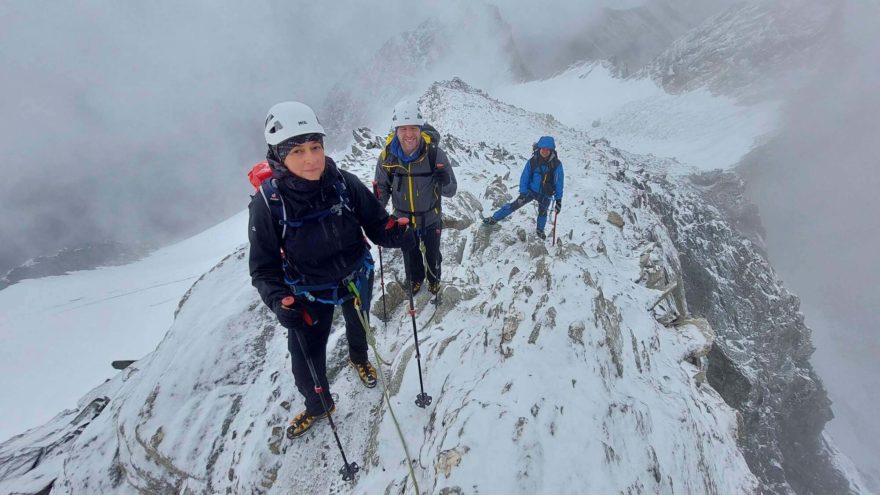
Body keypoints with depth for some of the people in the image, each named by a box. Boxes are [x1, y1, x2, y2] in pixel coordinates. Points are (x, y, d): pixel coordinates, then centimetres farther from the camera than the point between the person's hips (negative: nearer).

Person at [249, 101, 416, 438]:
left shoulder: (344, 184, -25)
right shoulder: (268, 202, -26)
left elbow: (376, 224, -16)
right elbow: (264, 267, -18)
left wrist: (399, 234, -38)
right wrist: (278, 300, -36)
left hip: (356, 279, 2)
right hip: (309, 294, -1)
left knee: (358, 326, 29)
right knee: (306, 360, 5)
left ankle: (359, 358, 67)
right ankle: (318, 405, 40)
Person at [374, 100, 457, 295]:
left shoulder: (435, 154, -27)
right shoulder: (387, 156, -22)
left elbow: (451, 191, -20)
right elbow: (382, 187, -7)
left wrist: (445, 182, -43)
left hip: (431, 218, -1)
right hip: (403, 219, 2)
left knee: (432, 253, 25)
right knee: (409, 254, 27)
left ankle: (434, 279, 56)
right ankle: (415, 279, 57)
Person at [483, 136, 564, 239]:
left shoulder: (556, 164, -17)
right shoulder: (532, 162, -15)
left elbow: (559, 182, -11)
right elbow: (524, 177, -8)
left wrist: (558, 199, -11)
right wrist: (522, 193, -15)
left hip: (545, 195, 0)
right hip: (531, 191, 0)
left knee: (542, 212, 18)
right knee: (514, 205, -4)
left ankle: (540, 230, 45)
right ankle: (494, 218, 4)